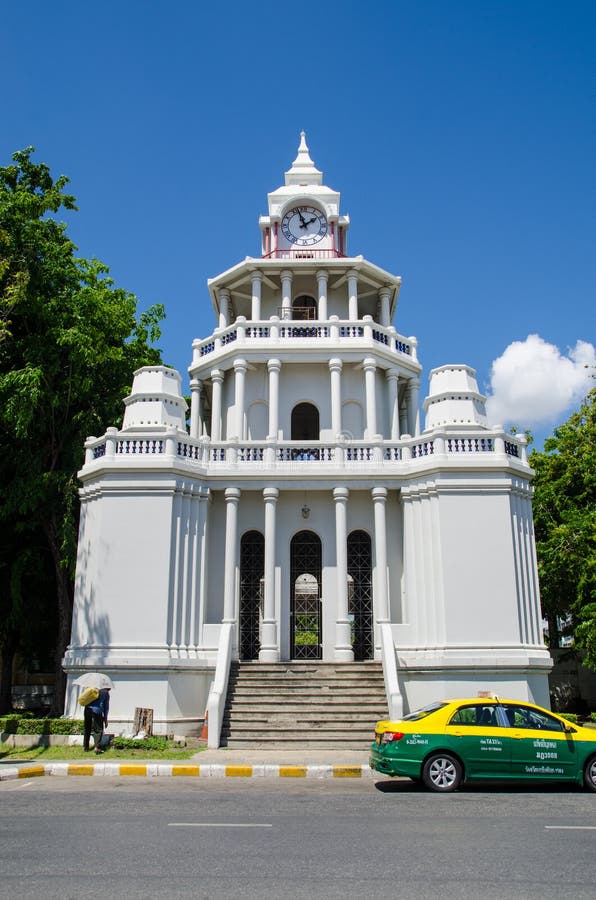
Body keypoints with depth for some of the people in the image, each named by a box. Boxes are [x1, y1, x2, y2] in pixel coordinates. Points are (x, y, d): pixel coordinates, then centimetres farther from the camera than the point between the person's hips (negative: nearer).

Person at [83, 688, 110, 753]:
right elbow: (106, 707, 10)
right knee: (99, 730, 0)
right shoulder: (106, 693, 13)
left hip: (87, 709, 5)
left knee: (87, 729, 17)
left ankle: (85, 746, 21)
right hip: (97, 710, -5)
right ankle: (97, 747, -11)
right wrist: (105, 719, 15)